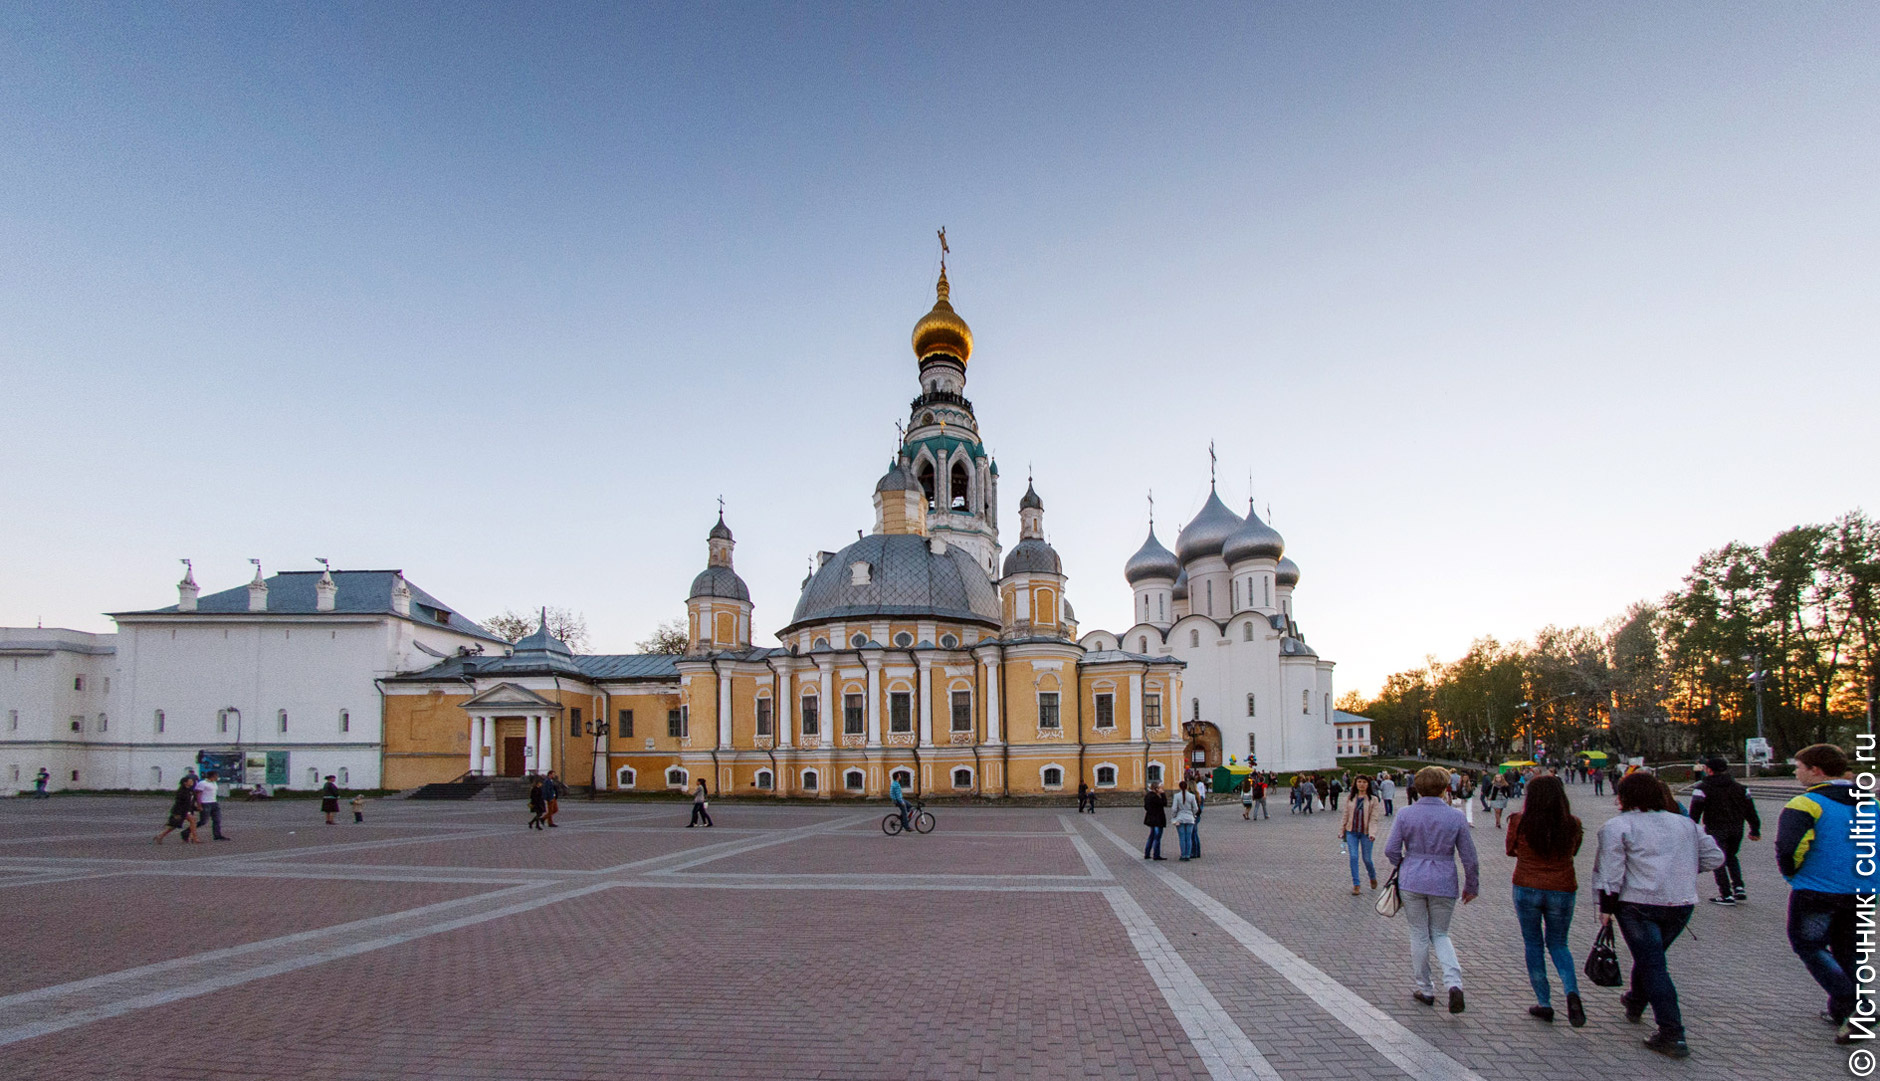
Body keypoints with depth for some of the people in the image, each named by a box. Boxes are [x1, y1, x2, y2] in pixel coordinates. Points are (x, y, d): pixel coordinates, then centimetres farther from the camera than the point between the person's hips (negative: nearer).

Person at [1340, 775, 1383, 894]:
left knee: (1367, 859, 5)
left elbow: (1374, 818, -8)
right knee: (1353, 857, -6)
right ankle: (1355, 884, 2)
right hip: (1351, 832, 2)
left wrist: (1372, 833, -20)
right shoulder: (1350, 799, 5)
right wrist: (1341, 831, 10)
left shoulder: (1373, 800, -3)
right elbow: (1345, 816, 11)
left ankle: (1373, 877, 36)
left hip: (1366, 833, -2)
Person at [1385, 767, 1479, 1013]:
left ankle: (1425, 990, 21)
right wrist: (1472, 886, 13)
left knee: (1419, 935, 12)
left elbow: (1391, 850, -6)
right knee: (1440, 934, 17)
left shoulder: (1406, 814, -6)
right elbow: (1469, 857, -2)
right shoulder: (1455, 816, -7)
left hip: (1412, 882, 0)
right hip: (1444, 884, 1)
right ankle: (1454, 983, -4)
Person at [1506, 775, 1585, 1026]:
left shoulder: (1519, 822, -14)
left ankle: (1544, 1003, 15)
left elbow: (1510, 850, 2)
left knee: (1533, 945, 14)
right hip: (1562, 891, 1)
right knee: (1558, 944, 19)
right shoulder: (1572, 825, -10)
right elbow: (1572, 852, 7)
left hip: (1526, 890, -1)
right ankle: (1572, 991, -5)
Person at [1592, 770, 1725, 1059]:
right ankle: (1634, 1003, 44)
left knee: (1653, 965, -1)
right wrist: (1681, 866, 24)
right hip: (1682, 904, 6)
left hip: (1639, 905, -6)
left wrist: (1606, 907, -6)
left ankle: (1672, 1035, -4)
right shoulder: (1685, 824, 13)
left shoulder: (1617, 826, -6)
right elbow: (1715, 857, 13)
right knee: (1650, 956, 24)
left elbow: (1610, 871, -12)